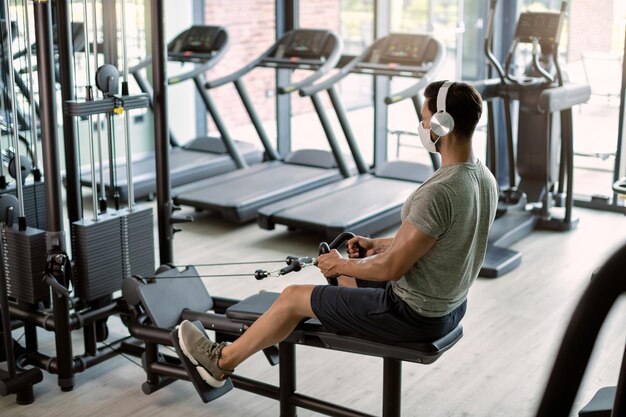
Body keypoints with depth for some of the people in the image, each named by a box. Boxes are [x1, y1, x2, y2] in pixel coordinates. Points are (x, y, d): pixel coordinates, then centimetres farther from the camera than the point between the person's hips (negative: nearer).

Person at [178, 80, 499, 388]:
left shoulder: (438, 193, -31)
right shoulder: (484, 178, 1)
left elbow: (391, 268, -26)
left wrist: (342, 265, -8)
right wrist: (378, 244, 13)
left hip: (412, 315, -9)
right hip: (448, 305, 9)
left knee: (293, 297, 5)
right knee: (345, 277, 30)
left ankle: (221, 361, 26)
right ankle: (283, 336, 51)